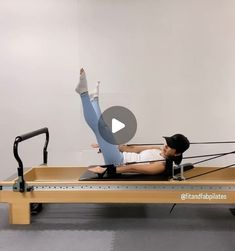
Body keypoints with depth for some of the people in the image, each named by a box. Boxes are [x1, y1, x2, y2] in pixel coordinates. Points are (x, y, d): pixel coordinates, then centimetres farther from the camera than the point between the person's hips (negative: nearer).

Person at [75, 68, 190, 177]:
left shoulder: (162, 166, -17)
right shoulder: (159, 150, 11)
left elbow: (133, 168, -24)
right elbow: (133, 148, 14)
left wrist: (105, 169, -28)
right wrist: (104, 144, 17)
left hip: (116, 163, -7)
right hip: (120, 157, 7)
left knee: (99, 126, -15)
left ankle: (83, 92, -6)